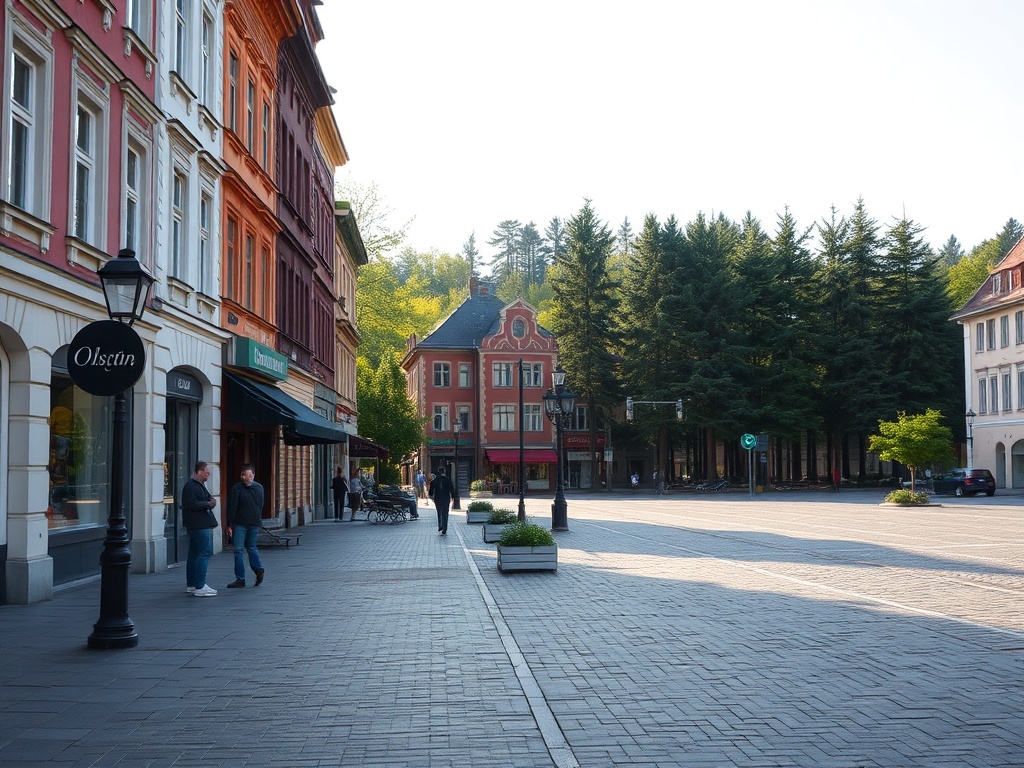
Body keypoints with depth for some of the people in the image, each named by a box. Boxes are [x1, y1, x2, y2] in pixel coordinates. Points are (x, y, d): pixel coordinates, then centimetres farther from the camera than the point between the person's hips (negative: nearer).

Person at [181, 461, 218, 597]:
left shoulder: (200, 485, 20)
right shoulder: (190, 486, -13)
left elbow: (202, 501, 30)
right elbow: (191, 504, -23)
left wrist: (211, 501, 7)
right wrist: (208, 504, -13)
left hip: (202, 524, 11)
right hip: (199, 525, -11)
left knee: (194, 554, 15)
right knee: (204, 554, -12)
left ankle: (190, 585, 23)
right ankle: (200, 587, -14)